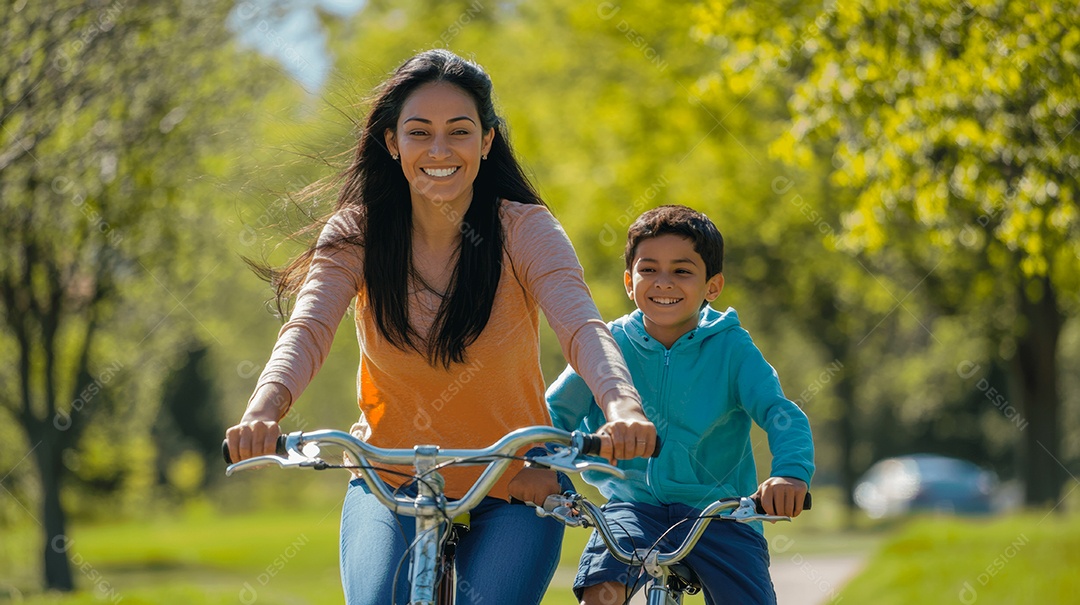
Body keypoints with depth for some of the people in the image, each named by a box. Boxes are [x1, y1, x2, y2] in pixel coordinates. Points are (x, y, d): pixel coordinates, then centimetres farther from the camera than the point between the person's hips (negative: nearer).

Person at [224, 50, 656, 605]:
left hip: (513, 494, -1)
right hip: (391, 485, 1)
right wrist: (264, 410, -46)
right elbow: (306, 329, -23)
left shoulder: (525, 231, -11)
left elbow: (581, 328, -27)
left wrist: (623, 407, -49)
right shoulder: (356, 236, -8)